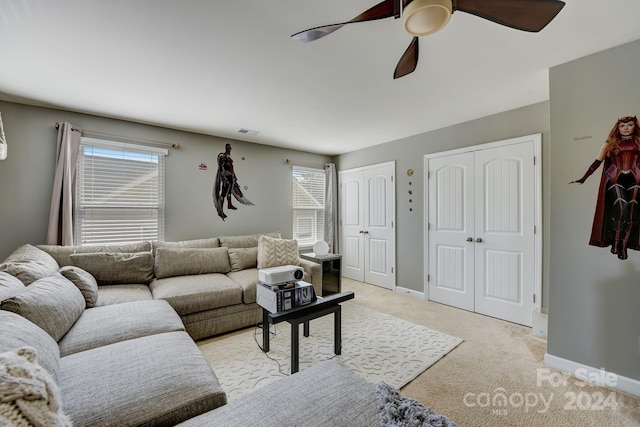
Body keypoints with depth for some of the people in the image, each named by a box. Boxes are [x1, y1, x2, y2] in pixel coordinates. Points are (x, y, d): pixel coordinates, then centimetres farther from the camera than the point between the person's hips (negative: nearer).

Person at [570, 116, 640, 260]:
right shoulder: (610, 143, 13)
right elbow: (597, 162, 9)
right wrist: (583, 178, 3)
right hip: (615, 180, -2)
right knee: (621, 208, -19)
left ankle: (624, 246, 3)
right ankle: (616, 242, -6)